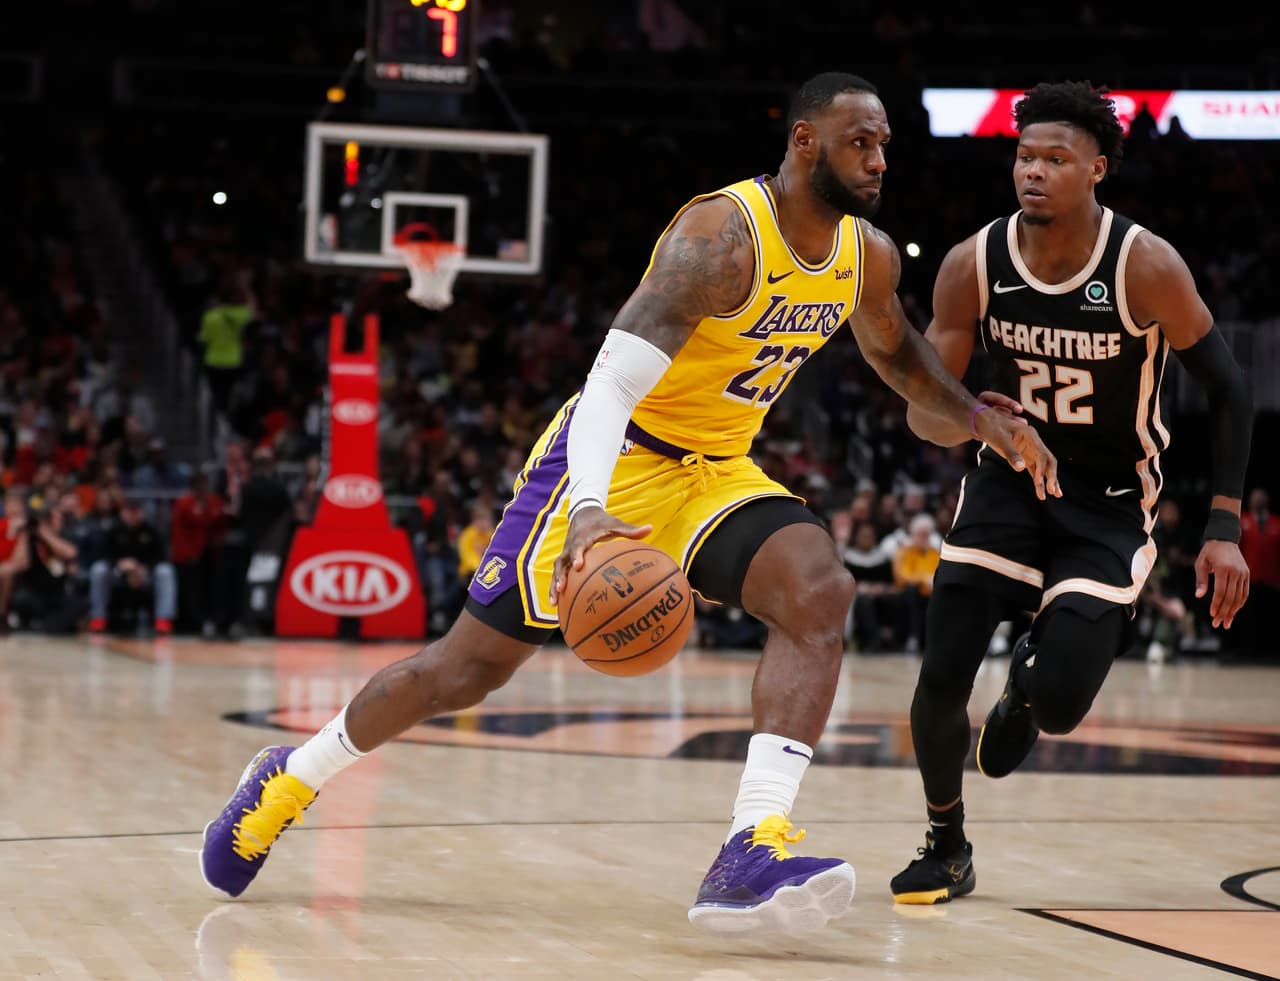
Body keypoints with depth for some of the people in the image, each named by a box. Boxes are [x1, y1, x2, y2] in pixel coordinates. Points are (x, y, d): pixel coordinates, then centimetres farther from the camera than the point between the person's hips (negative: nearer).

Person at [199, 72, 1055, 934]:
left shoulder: (869, 256, -1)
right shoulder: (722, 236, -26)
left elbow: (895, 351, 24)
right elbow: (610, 384, -33)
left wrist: (983, 420, 12)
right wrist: (588, 510, -48)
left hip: (717, 470, 6)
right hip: (620, 455, -6)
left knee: (820, 593, -23)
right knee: (470, 664, -2)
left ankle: (752, 854, -31)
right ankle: (292, 778, 22)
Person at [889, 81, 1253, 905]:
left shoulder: (1146, 267, -20)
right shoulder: (974, 265, -13)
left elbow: (1229, 391, -11)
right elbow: (922, 411, -7)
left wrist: (1224, 531, -15)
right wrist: (962, 422, -32)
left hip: (1110, 500, -2)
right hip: (1011, 476, 2)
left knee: (1059, 703, -15)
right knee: (942, 677, -11)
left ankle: (1031, 677, 25)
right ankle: (947, 847, 14)